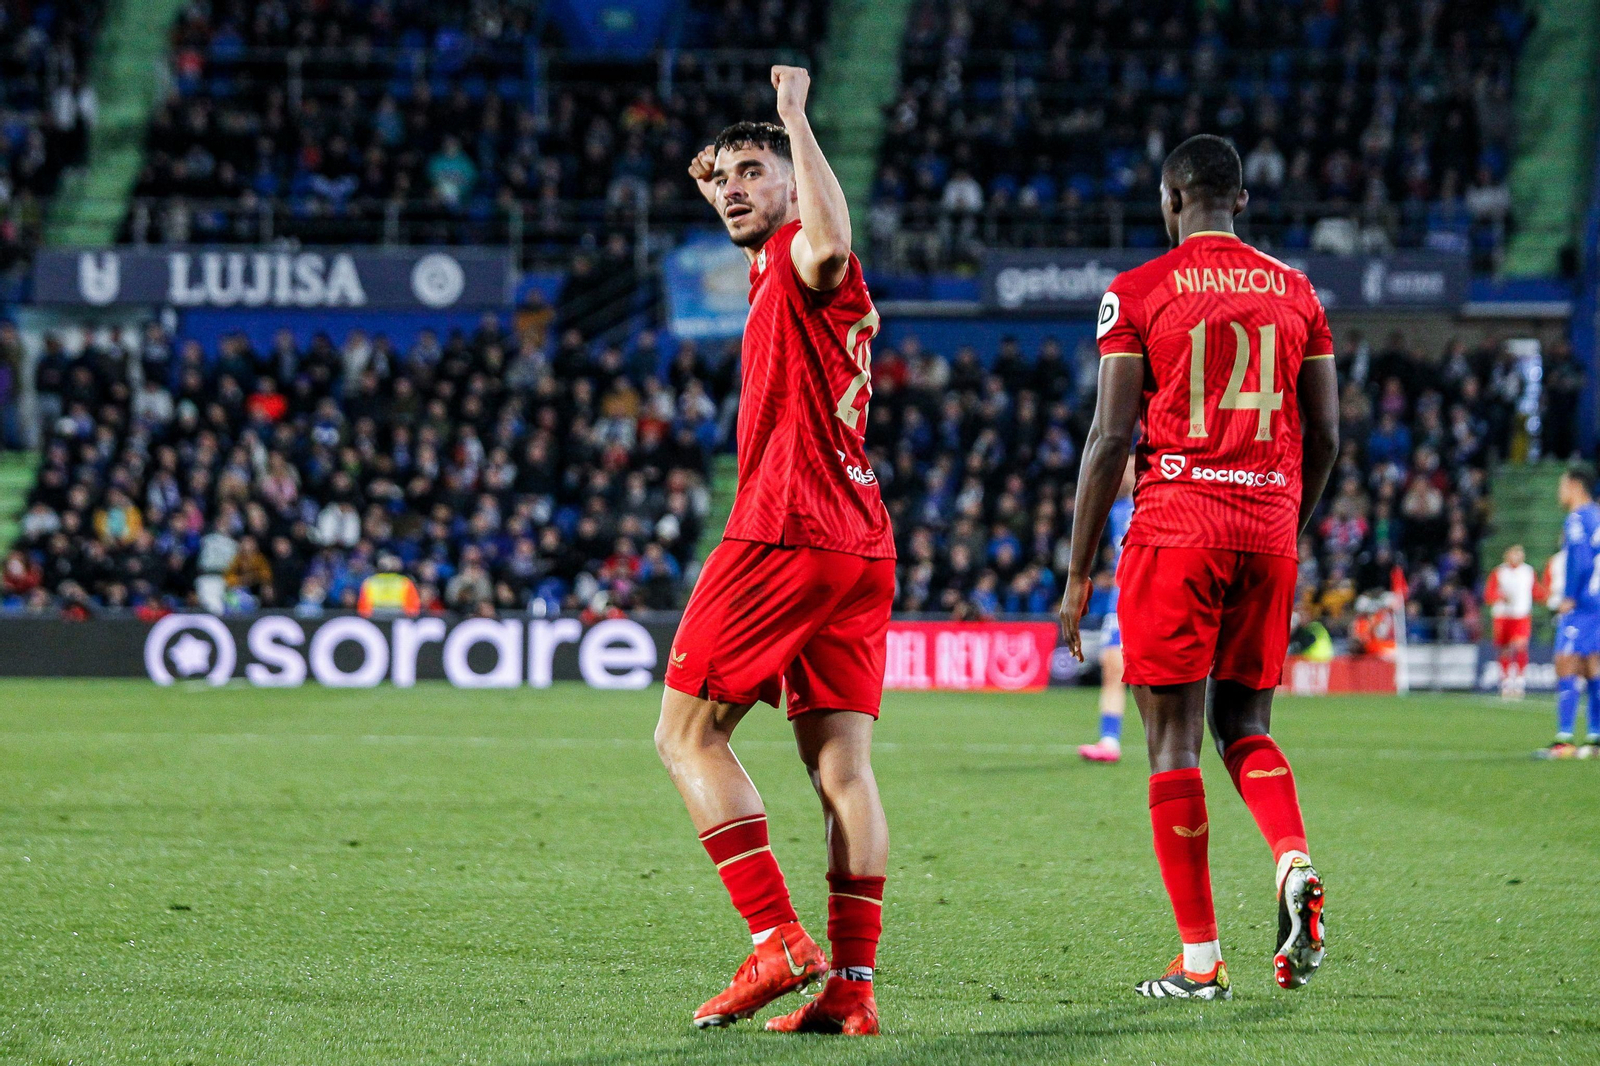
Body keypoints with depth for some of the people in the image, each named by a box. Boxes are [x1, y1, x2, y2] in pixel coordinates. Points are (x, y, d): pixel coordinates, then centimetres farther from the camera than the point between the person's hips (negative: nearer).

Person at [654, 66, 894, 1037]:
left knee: (689, 733, -2)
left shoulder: (801, 256, -7)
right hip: (863, 547, 9)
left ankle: (780, 941, -10)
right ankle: (853, 983, -3)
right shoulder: (778, 270, 22)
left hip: (787, 536, -9)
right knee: (842, 765, 2)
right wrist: (721, 194, 42)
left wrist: (796, 119, -25)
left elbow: (828, 244, -33)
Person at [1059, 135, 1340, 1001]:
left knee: (1173, 736, 1)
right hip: (1268, 531, 4)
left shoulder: (1138, 294, -2)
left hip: (1175, 530, -4)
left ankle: (1200, 959, 0)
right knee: (1244, 725, 16)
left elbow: (1111, 437, -6)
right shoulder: (1295, 292, 10)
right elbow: (1325, 435, 12)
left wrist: (1077, 573, -1)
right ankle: (1295, 862, -13)